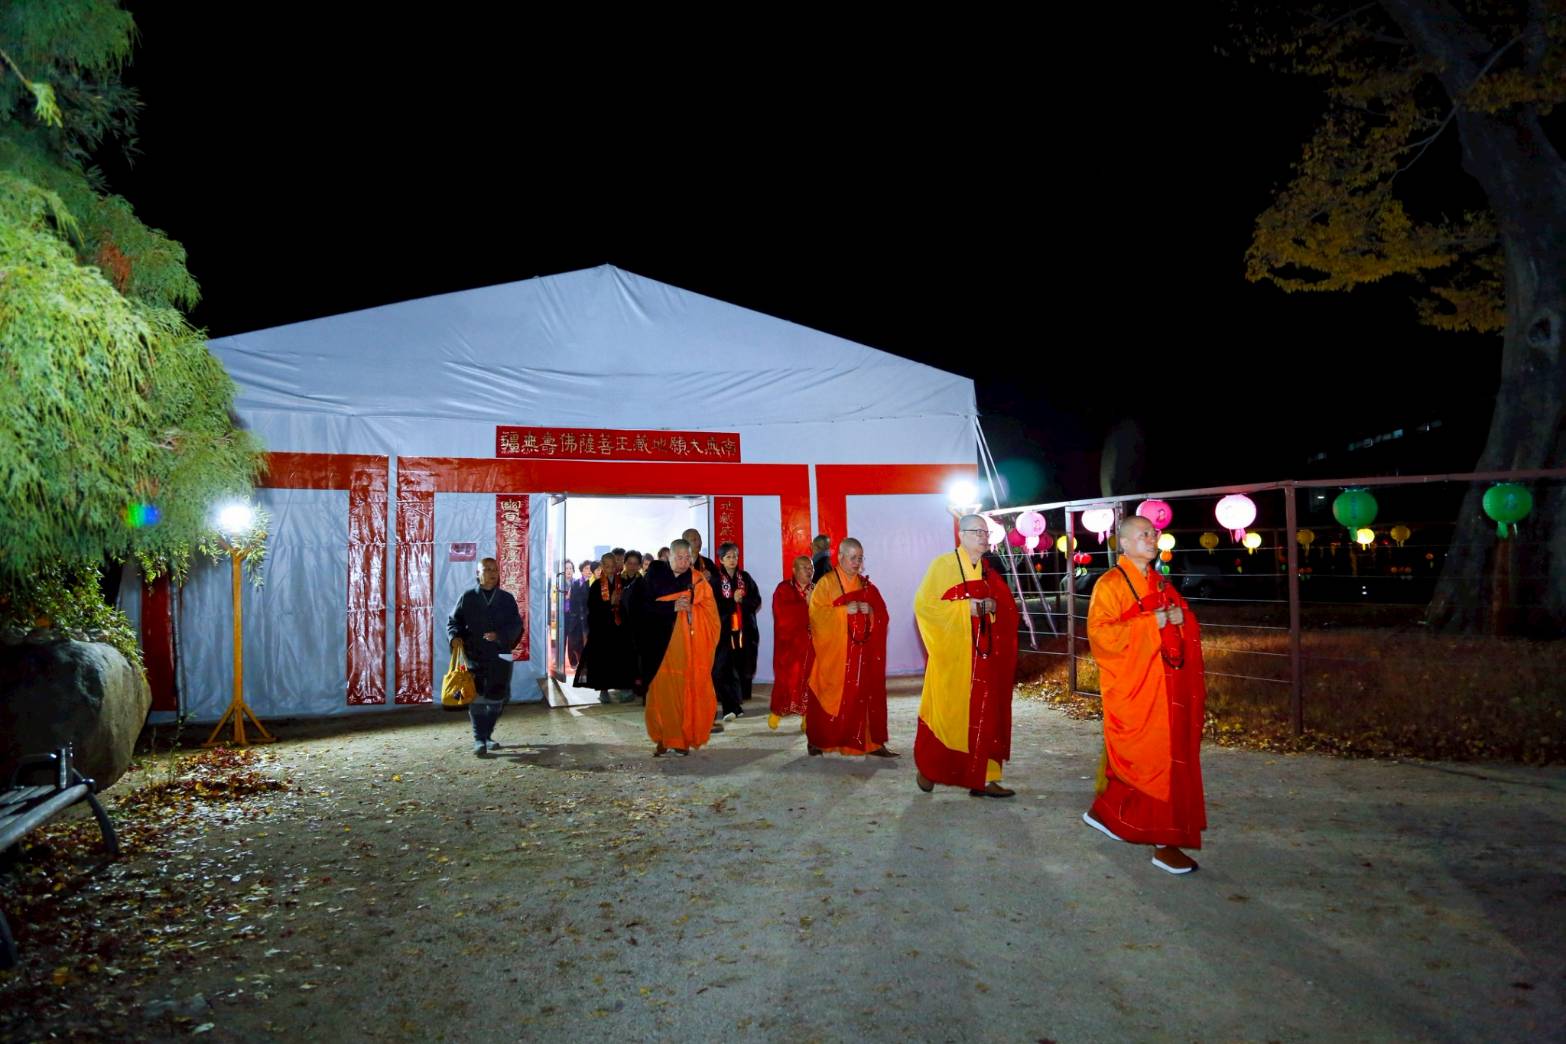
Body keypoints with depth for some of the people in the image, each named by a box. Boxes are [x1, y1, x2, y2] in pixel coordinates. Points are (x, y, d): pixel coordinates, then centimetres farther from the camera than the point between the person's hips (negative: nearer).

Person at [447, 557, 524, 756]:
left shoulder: (507, 599, 7)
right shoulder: (468, 597, 3)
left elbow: (516, 625, 4)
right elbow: (453, 620, 7)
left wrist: (499, 635, -14)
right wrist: (455, 637, -13)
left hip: (500, 656, 2)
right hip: (474, 655, -2)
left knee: (496, 698, 8)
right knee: (477, 698, -9)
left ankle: (487, 736, 25)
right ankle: (479, 740, -6)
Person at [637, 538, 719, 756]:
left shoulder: (698, 580, 6)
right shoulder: (654, 576, 5)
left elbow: (710, 612, 3)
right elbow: (644, 607, -2)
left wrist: (690, 608, -14)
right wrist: (672, 607, -13)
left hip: (689, 646, 0)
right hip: (662, 644, 0)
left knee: (689, 692, -3)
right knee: (662, 691, -3)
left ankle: (684, 739, 7)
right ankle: (664, 740, 6)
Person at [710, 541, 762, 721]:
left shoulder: (745, 577, 10)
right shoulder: (715, 579, 0)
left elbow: (757, 601, 6)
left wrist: (741, 600, -11)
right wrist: (733, 600, -13)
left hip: (745, 630, 3)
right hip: (724, 630, -3)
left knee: (743, 669, 4)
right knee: (724, 670, -10)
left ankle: (736, 704, 18)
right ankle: (730, 707, -7)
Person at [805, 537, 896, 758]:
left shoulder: (866, 585, 13)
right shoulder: (826, 582, -1)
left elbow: (883, 615, 12)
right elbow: (816, 612, -9)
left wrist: (870, 610, -9)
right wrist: (844, 610, -18)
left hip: (862, 651, 4)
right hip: (832, 651, -4)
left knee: (863, 695, 0)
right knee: (830, 695, -3)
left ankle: (869, 742, 3)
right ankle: (817, 740, 9)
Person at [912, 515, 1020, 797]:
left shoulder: (989, 571, 11)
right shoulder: (943, 565, -5)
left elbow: (1009, 608, 14)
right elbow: (923, 605, -12)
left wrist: (992, 606, -8)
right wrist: (966, 607, -17)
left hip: (985, 656, 5)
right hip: (952, 656, -5)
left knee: (984, 716, 2)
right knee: (946, 714, 2)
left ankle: (983, 779, 8)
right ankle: (927, 768, 22)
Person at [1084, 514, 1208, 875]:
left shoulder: (1160, 583, 13)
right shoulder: (1110, 584, -10)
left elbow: (1187, 622, 20)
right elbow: (1099, 632, -18)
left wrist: (1181, 617, -4)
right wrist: (1149, 623, -22)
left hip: (1165, 684, 8)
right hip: (1134, 686, -8)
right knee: (1154, 759, -6)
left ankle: (1105, 811, 30)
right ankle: (1163, 842, 3)